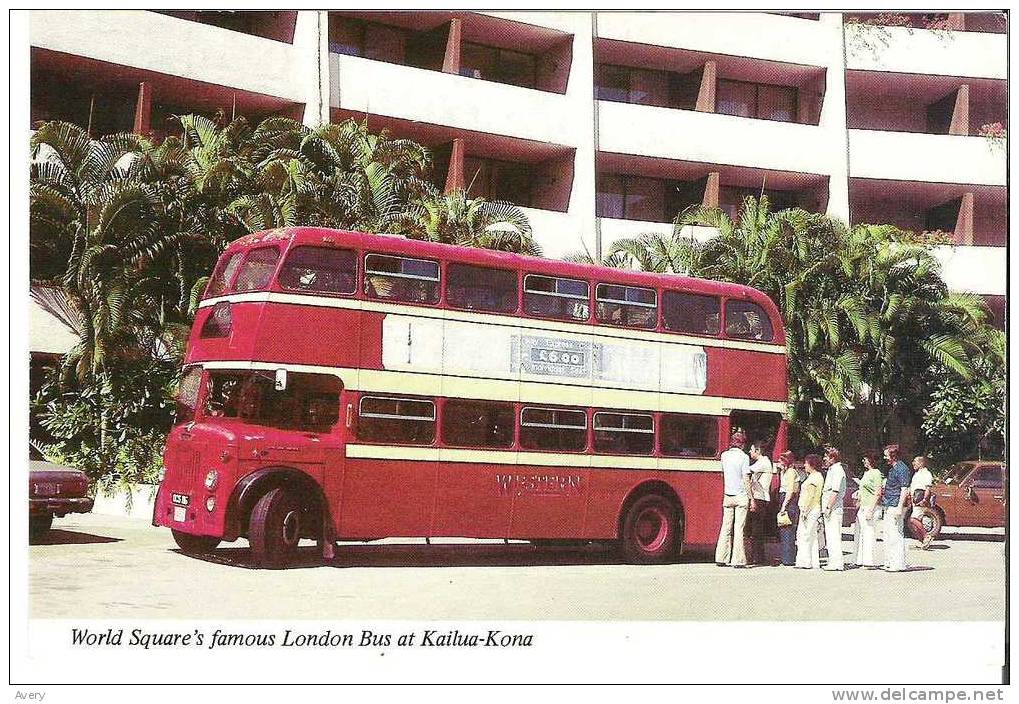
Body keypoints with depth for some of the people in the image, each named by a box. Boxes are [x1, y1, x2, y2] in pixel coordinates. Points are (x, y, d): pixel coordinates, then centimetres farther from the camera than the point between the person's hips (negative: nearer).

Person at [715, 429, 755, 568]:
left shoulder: (724, 455, 5)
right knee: (739, 528, -3)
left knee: (726, 527, 8)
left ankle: (721, 558, 8)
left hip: (727, 497, 4)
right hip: (741, 496, -4)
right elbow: (746, 480, -11)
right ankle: (738, 560, -4)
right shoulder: (743, 457, -9)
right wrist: (751, 499, -7)